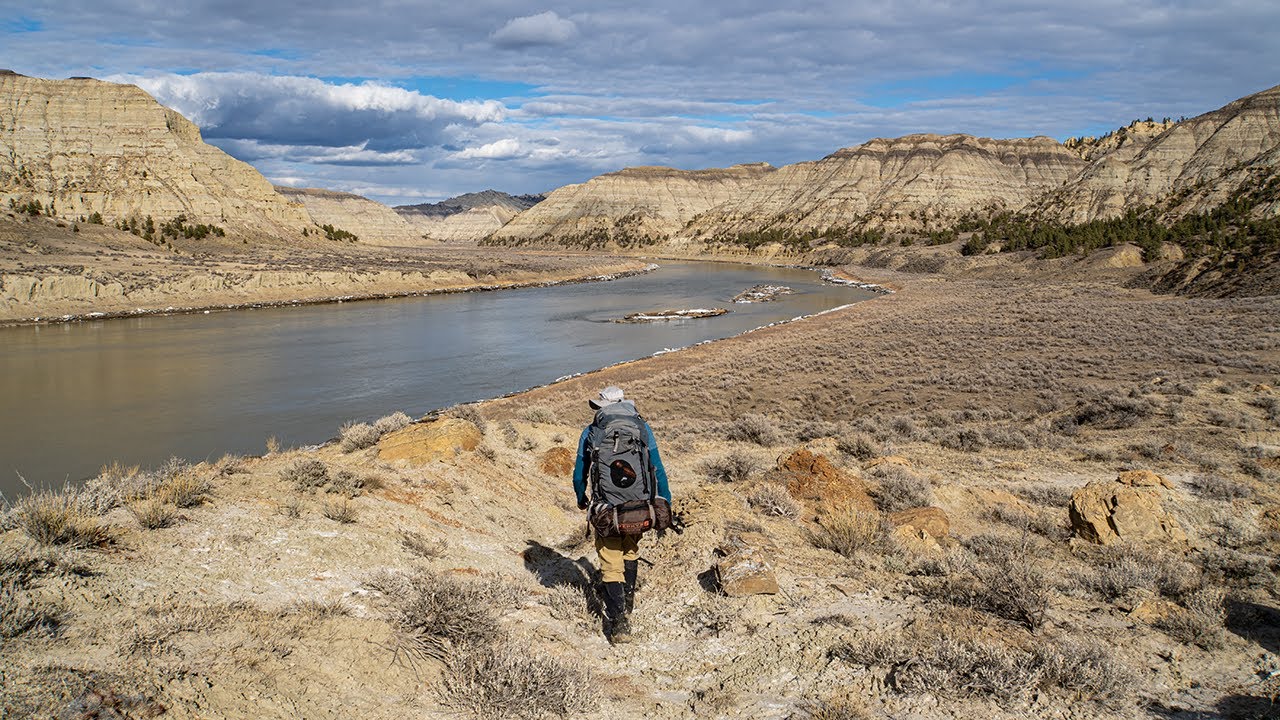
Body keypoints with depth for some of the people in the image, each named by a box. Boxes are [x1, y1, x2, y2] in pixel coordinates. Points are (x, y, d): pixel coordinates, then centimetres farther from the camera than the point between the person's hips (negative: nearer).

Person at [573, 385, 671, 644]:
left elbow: (579, 473, 9)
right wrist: (665, 502, 10)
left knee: (611, 566, 5)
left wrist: (581, 499, 28)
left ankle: (618, 623, -3)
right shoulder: (642, 427, 2)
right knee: (630, 552, 27)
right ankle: (628, 601, 43)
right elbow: (657, 468, 2)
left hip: (606, 509, -2)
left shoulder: (590, 433, 1)